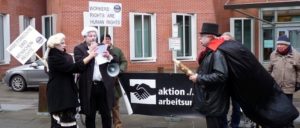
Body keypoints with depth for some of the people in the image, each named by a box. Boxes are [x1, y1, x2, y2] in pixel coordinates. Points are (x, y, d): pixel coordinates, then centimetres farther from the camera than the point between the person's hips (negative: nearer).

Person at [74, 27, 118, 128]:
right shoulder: (79, 48, 2)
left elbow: (115, 63, 7)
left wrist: (109, 57, -13)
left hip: (103, 85, 3)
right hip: (89, 87, -2)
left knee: (106, 115, 9)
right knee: (90, 115, 8)